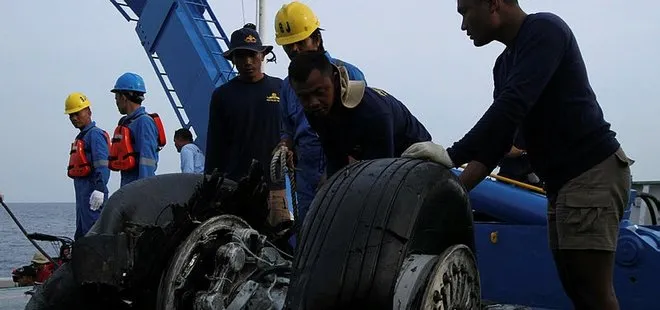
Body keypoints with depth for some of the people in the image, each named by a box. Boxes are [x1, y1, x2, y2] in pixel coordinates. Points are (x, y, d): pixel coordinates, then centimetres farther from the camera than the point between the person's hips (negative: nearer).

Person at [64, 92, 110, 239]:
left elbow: (102, 165, -21)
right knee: (81, 234, 14)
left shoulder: (95, 134, -10)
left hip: (92, 192, -11)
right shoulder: (81, 136, 22)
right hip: (82, 193, 11)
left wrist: (99, 189, -30)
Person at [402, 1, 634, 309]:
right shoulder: (504, 64, 16)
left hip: (592, 172, -9)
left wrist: (452, 155, -24)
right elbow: (496, 141, 15)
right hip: (562, 181, 9)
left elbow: (512, 105, -23)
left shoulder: (544, 30, -10)